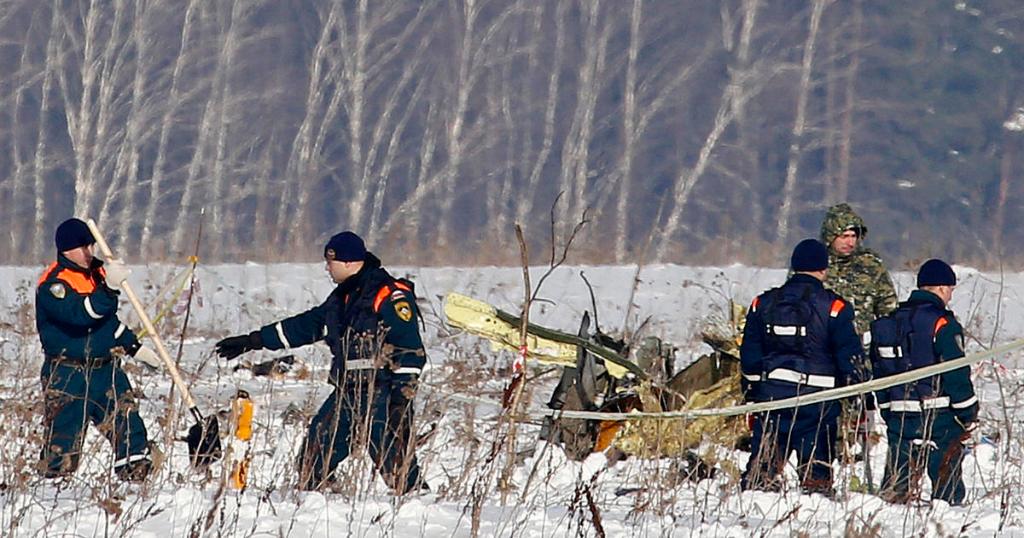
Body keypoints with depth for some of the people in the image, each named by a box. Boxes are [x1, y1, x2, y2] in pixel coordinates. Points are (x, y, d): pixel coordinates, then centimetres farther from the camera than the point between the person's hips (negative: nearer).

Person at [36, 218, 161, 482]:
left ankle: (136, 472, 0)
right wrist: (109, 288, -39)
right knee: (63, 434, -5)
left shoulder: (97, 271, 12)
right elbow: (81, 314, -30)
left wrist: (134, 347, 23)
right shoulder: (52, 284, -13)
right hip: (68, 376, -6)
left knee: (127, 423, -4)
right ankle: (53, 480, 10)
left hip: (106, 368, 6)